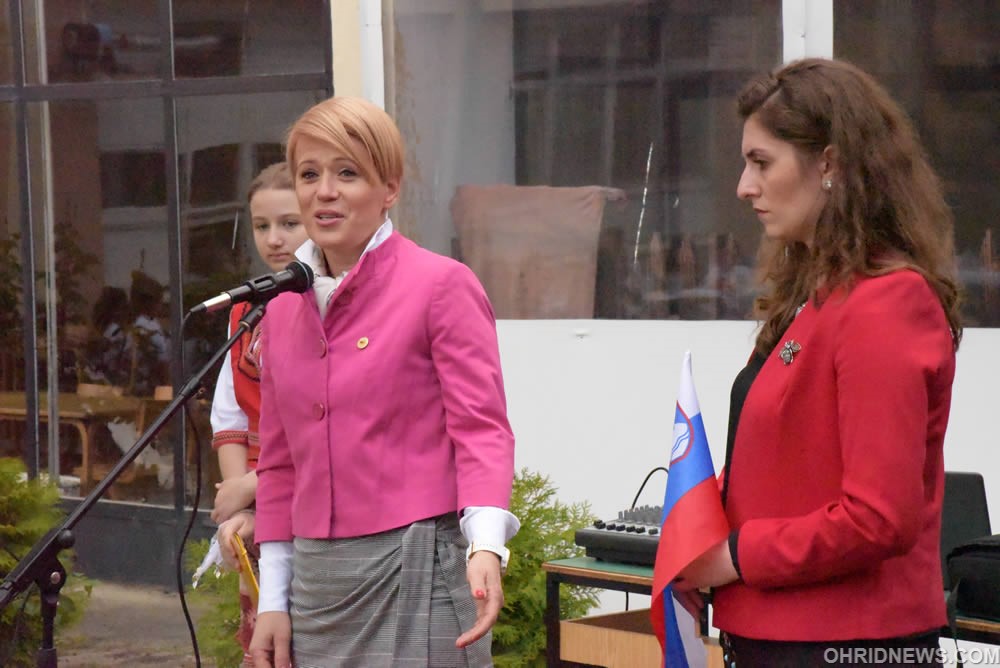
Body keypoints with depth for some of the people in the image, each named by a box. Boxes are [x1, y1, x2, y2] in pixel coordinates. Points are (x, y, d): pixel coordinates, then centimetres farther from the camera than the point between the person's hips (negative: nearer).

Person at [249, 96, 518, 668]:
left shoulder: (441, 286, -5)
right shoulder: (283, 309, 13)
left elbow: (482, 429, -10)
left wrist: (486, 546, -26)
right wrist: (273, 599, 14)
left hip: (417, 571, -5)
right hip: (318, 577, 6)